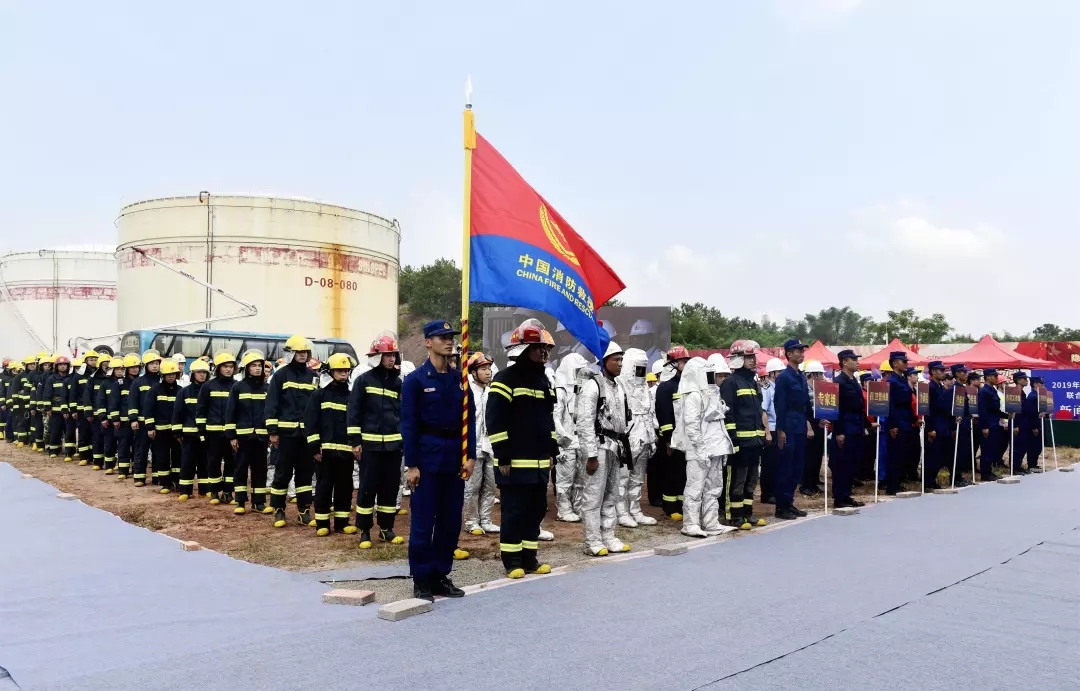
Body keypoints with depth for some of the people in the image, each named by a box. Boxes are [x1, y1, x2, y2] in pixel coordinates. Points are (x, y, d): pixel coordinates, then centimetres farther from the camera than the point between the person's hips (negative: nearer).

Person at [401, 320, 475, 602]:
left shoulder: (459, 379, 9)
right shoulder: (415, 380, -5)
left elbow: (470, 419, 9)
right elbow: (409, 424, -7)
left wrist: (470, 456, 2)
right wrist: (411, 464, -11)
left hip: (455, 457, 5)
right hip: (427, 457, -5)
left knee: (451, 521, 10)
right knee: (423, 522, 1)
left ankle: (441, 575, 22)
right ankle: (421, 580, 12)